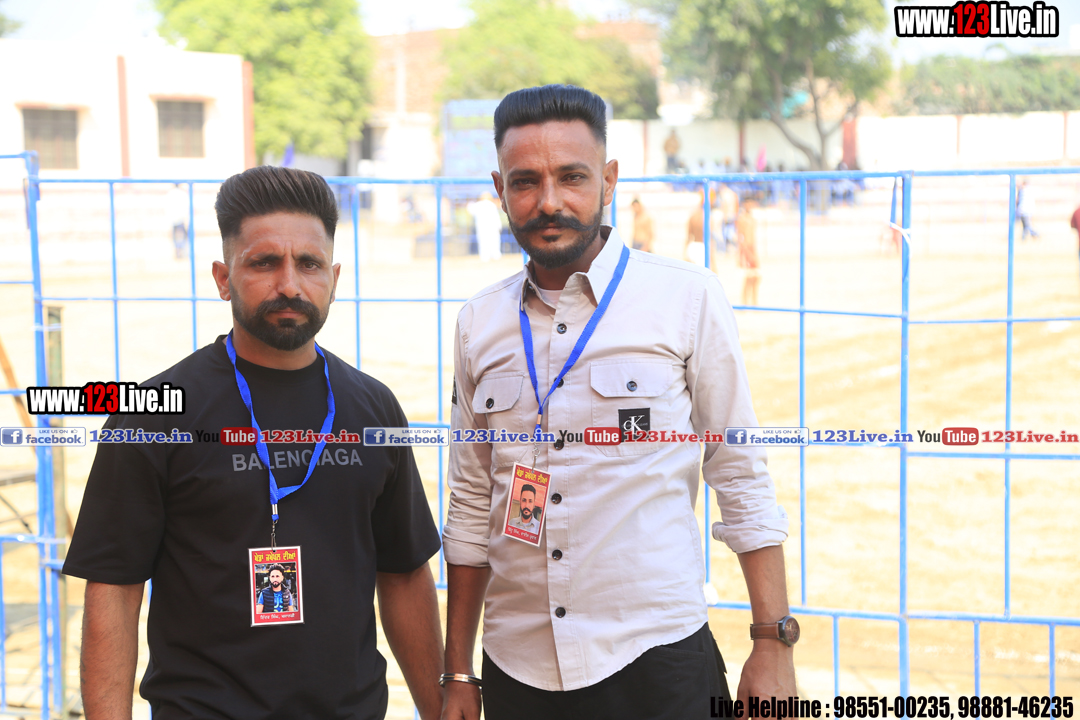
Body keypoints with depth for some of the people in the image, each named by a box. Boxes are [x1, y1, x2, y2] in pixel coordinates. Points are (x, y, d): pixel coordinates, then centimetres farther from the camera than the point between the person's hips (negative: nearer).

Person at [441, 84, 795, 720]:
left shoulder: (688, 299, -4)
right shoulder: (479, 322, 6)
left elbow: (743, 482, -3)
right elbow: (471, 505, 11)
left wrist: (774, 647, -7)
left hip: (656, 663, -3)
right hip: (517, 669, 3)